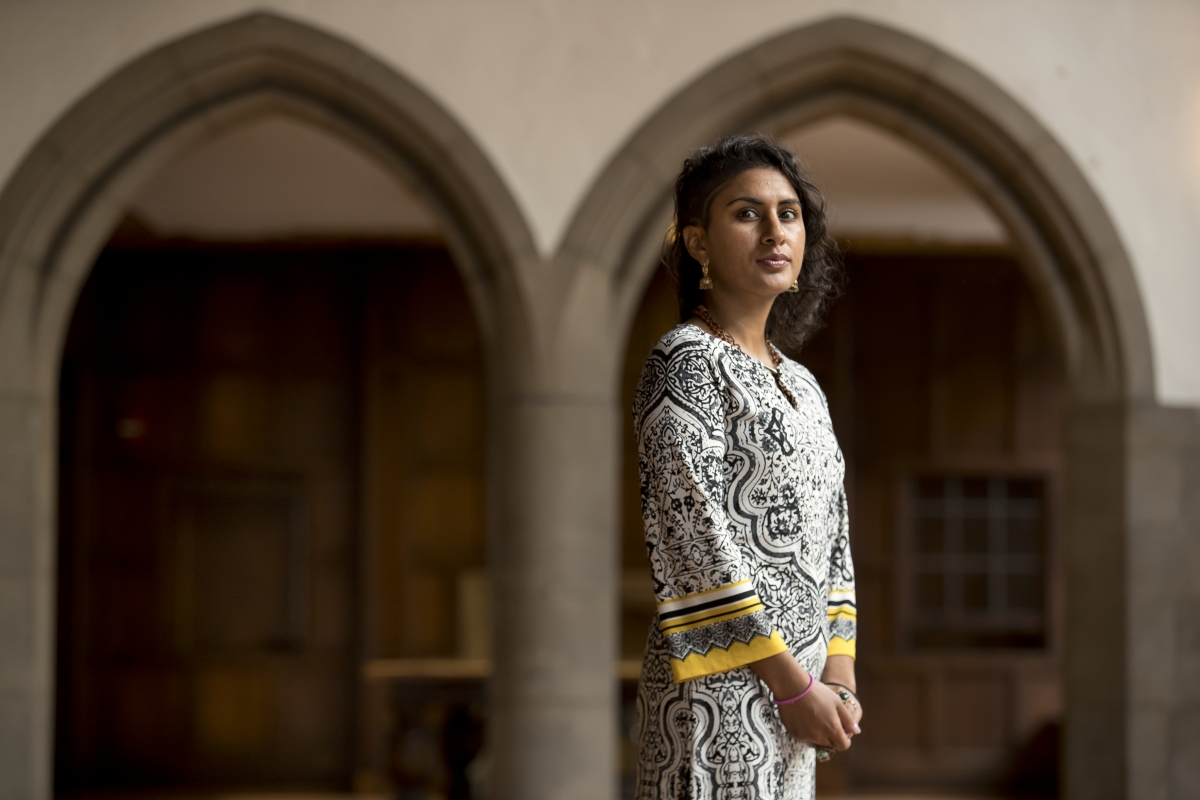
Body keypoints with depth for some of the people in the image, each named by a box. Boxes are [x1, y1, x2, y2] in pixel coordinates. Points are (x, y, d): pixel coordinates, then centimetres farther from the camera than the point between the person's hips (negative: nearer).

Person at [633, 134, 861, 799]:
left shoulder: (800, 384, 17)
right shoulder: (686, 363, -8)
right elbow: (694, 540, -15)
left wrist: (838, 678, 4)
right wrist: (795, 685, -15)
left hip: (792, 688, 8)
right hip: (721, 691, -8)